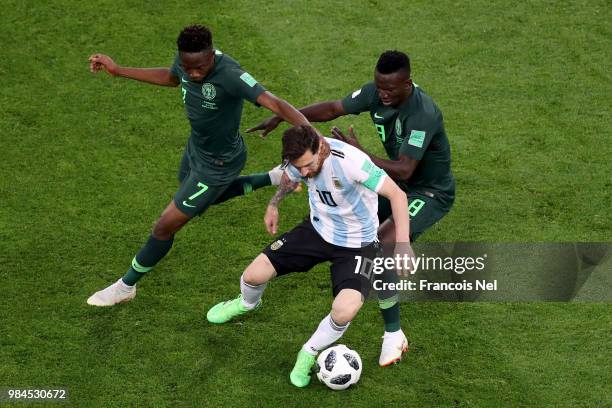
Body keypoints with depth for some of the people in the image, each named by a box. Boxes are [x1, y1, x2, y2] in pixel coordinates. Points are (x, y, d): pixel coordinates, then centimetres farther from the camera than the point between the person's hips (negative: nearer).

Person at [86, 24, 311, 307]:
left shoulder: (229, 75, -39)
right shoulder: (186, 61, -17)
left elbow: (275, 104, -49)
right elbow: (171, 78, 9)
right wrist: (118, 71, 10)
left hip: (217, 165, -8)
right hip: (196, 147, 8)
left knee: (165, 227, 3)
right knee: (202, 201, 37)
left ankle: (126, 286, 27)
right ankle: (274, 178, 43)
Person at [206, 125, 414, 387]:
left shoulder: (350, 161, -35)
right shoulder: (301, 158, -15)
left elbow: (397, 195, -30)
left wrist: (403, 246, -35)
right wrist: (273, 204, 23)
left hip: (356, 244, -5)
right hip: (318, 230, 5)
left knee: (344, 311, -29)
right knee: (254, 274, -3)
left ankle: (309, 354, 3)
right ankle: (247, 303, 37)